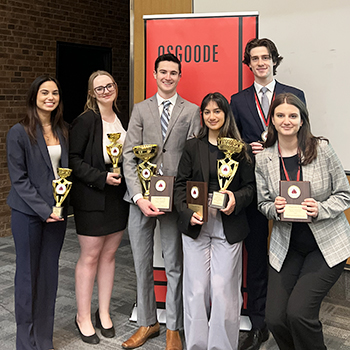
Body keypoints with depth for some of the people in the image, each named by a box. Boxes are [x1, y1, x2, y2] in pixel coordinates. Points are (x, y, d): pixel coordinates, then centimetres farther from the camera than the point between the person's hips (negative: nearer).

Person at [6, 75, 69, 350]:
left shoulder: (62, 131, 9)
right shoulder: (19, 133, -7)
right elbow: (19, 178, -10)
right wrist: (44, 209, -16)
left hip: (57, 211, 5)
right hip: (29, 213, -4)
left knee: (50, 272, 8)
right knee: (28, 273, 4)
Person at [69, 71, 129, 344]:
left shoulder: (121, 119, 10)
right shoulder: (86, 121, -10)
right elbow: (73, 160, -13)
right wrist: (101, 177, -21)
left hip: (118, 196, 6)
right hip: (92, 198, -6)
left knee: (109, 255, 12)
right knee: (90, 257, 2)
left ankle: (104, 313, 26)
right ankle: (83, 317, 17)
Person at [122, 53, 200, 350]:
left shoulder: (191, 111, 6)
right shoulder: (141, 110, 10)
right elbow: (129, 156, 1)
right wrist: (139, 197, -11)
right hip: (141, 198, 2)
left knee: (174, 267, 6)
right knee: (142, 265, 11)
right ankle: (148, 323, 28)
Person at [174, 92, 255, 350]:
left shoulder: (240, 149, 7)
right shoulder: (193, 147, 9)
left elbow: (250, 186, 7)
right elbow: (180, 184, 5)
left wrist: (236, 199, -14)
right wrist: (188, 213, -11)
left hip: (229, 227, -1)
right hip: (195, 226, 1)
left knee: (223, 290, -1)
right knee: (196, 290, 3)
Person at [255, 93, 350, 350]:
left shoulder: (322, 149, -8)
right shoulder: (264, 159, -1)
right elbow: (263, 203, 8)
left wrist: (320, 209, -20)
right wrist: (275, 208, -15)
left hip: (327, 244, -3)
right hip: (286, 247, 3)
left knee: (298, 311, -17)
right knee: (275, 318, -3)